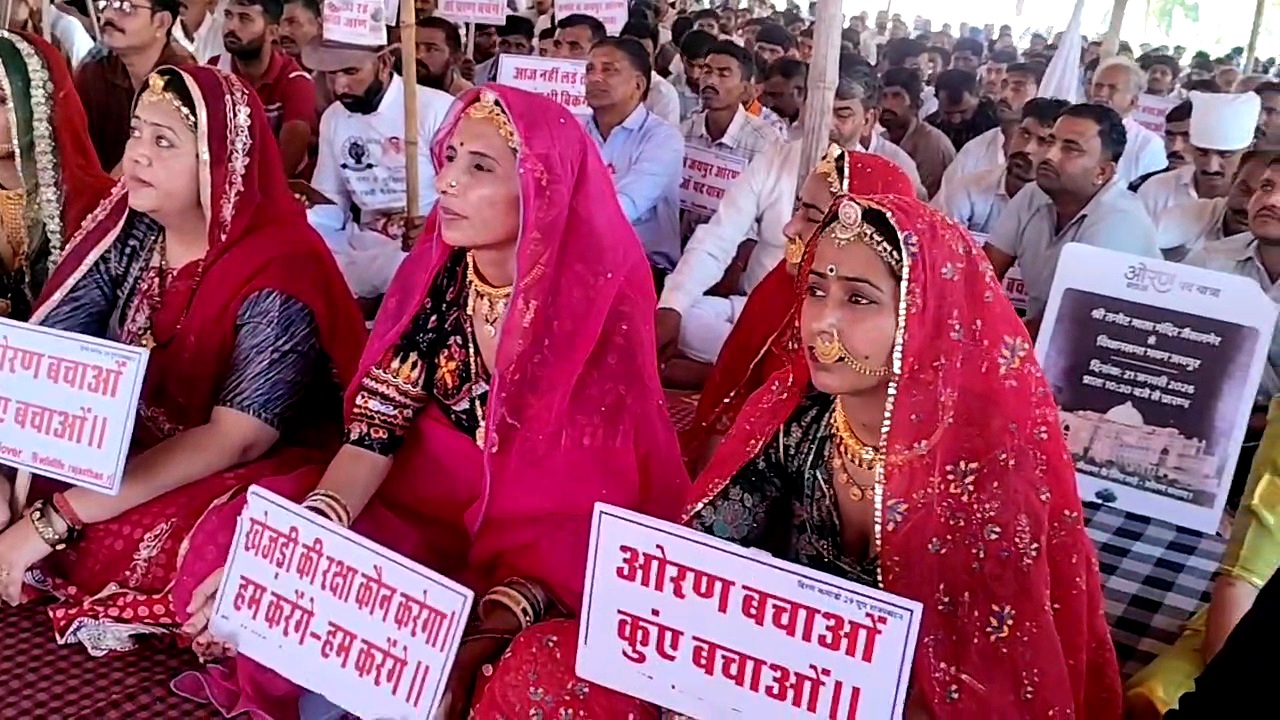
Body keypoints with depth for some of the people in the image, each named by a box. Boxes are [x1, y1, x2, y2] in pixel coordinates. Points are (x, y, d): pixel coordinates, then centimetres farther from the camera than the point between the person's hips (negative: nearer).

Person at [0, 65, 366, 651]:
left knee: (135, 546, -32)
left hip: (245, 477, -6)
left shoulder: (278, 269, -22)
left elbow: (236, 438, -27)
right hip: (126, 450, 7)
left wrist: (55, 519, -28)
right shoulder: (125, 234, -3)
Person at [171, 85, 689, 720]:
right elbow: (374, 434, -6)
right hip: (426, 515, 4)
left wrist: (480, 639, -29)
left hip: (554, 567, -4)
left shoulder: (599, 312, -18)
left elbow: (584, 510, -18)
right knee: (233, 547, -13)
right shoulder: (436, 277, -5)